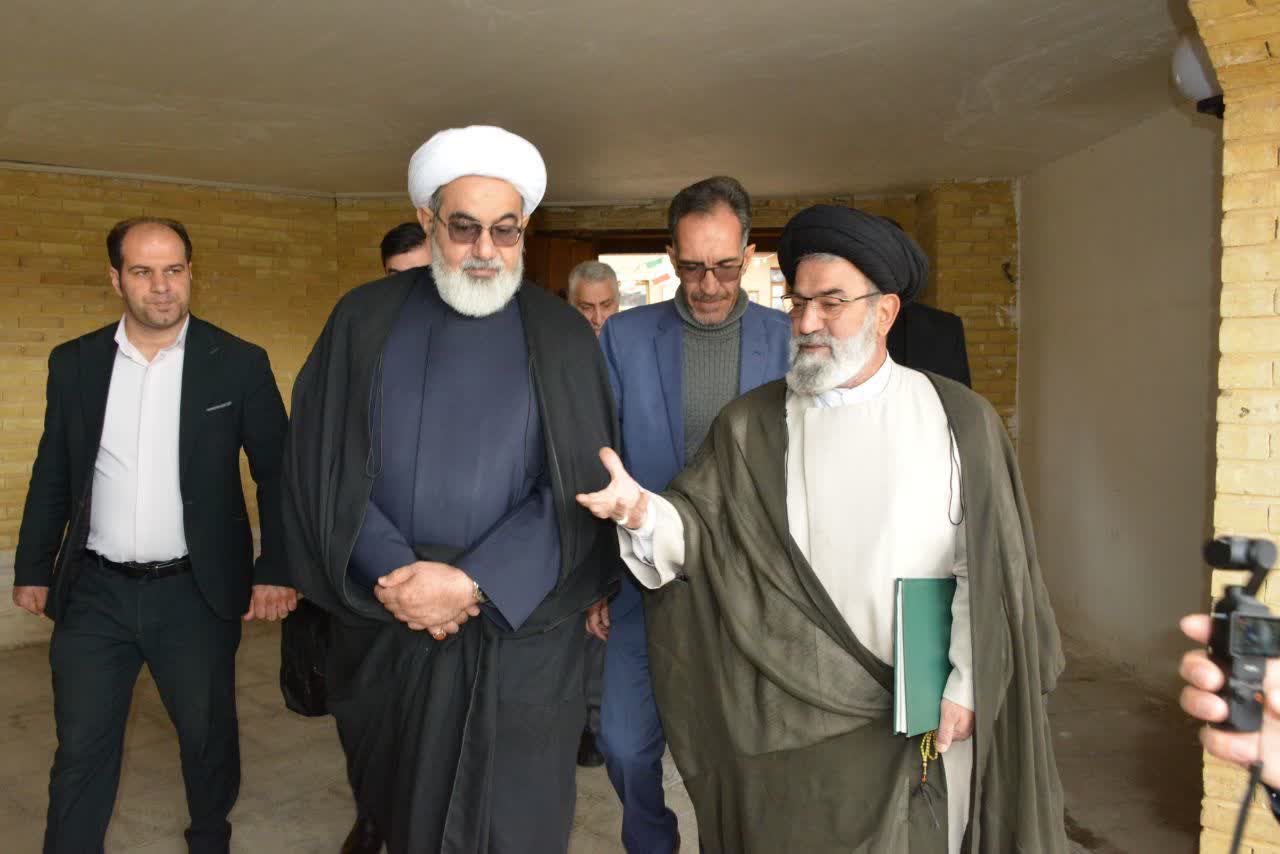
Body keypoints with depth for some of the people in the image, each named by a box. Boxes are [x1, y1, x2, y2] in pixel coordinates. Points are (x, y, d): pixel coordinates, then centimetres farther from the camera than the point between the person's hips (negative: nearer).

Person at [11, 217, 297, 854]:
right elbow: (52, 475, 11)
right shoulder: (74, 363, 2)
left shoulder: (239, 364, -6)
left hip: (196, 592, -1)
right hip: (93, 593, 2)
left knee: (208, 735, 15)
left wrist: (275, 572, -8)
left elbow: (278, 474, -3)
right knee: (81, 748, 11)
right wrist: (33, 568, 11)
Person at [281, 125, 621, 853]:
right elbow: (323, 467, -1)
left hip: (520, 634, -1)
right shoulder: (365, 322, 3)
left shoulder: (562, 337, -1)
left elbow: (579, 490, -7)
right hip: (386, 629, 2)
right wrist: (392, 574, -14)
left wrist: (472, 583, -16)